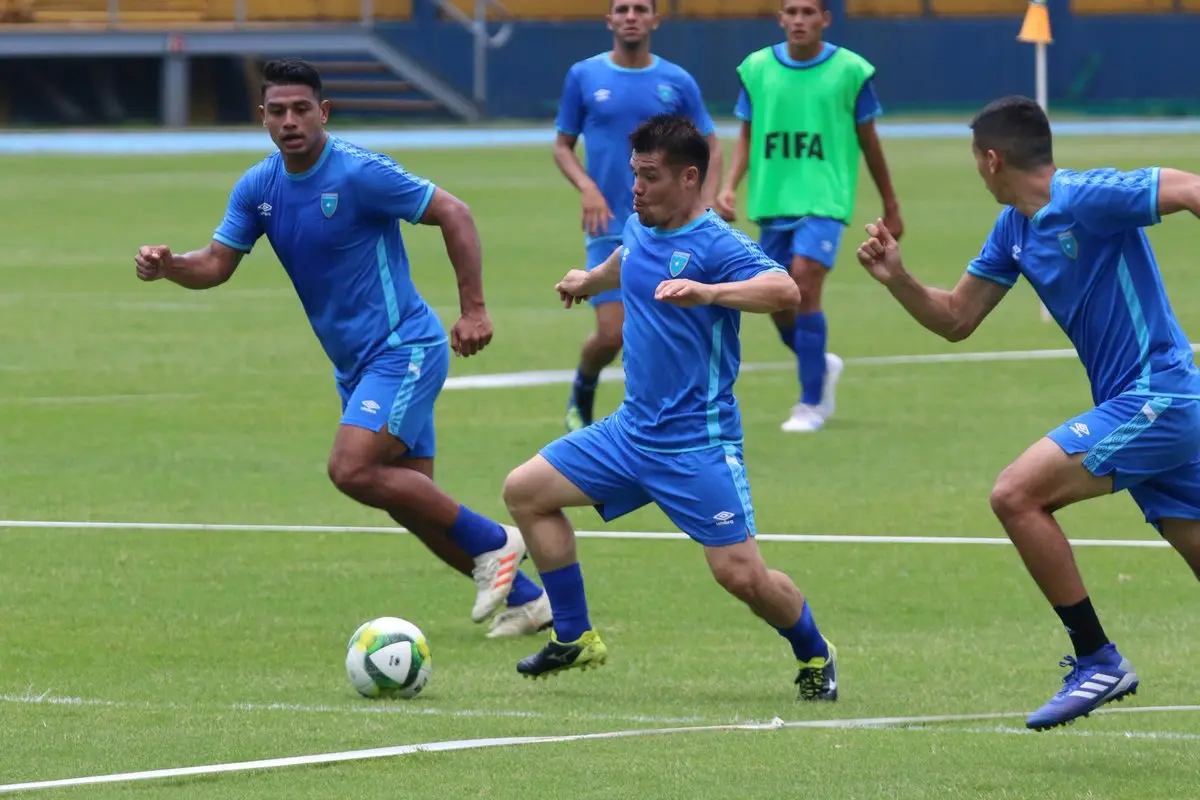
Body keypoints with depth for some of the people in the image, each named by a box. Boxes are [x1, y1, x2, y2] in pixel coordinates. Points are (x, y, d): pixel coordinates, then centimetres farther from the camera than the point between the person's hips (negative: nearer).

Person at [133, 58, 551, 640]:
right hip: (355, 364, 8)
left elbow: (453, 214, -14)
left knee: (352, 469, -23)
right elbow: (217, 263, 5)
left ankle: (491, 543, -8)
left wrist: (474, 309, -18)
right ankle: (524, 598, 19)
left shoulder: (360, 173, -17)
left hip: (401, 347, -8)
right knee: (411, 500, 8)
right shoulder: (257, 188, 3)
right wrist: (167, 265, -17)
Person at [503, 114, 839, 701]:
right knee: (525, 491, 6)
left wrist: (706, 291, -49)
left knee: (740, 573, -13)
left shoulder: (717, 245, -18)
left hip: (697, 443, -8)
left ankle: (815, 656, 16)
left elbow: (784, 290, -36)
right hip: (632, 430, 8)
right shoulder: (639, 228, 7)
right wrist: (591, 280, 53)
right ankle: (574, 639, 14)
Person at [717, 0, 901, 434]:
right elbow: (747, 136, 11)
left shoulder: (850, 70, -3)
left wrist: (891, 207, 11)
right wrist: (729, 186, -4)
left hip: (825, 200, -4)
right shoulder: (757, 68, 3)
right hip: (772, 202, 4)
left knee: (804, 282, -20)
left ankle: (812, 404, -10)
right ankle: (821, 365, 38)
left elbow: (868, 142, 6)